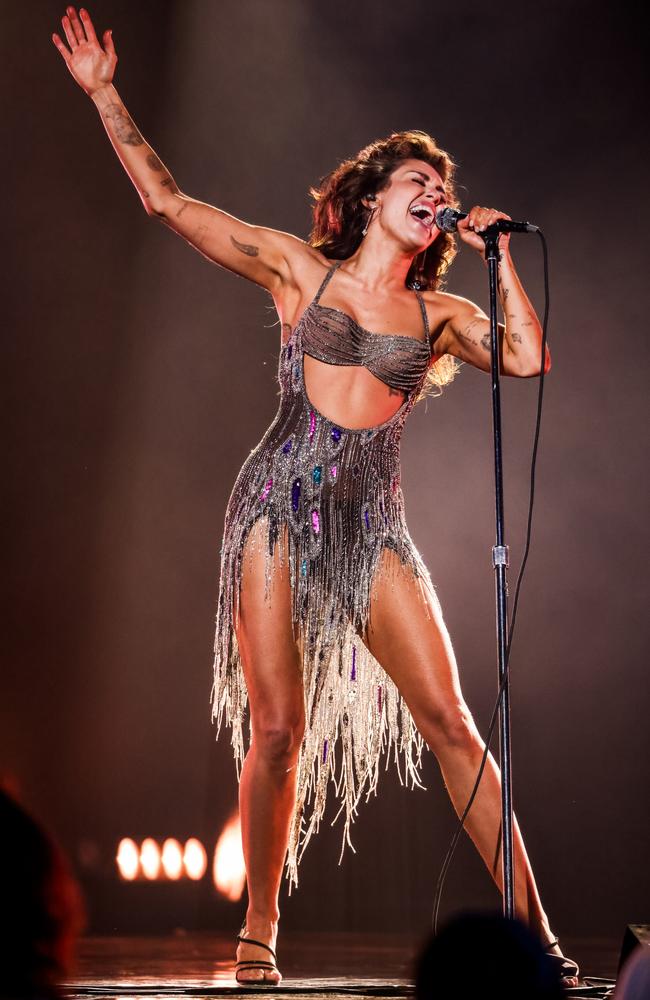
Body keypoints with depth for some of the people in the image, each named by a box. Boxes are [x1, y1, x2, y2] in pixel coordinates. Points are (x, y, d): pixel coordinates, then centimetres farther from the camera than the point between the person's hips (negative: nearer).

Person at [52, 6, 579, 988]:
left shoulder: (440, 312, 15)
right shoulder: (298, 268, 9)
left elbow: (528, 357, -2)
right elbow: (167, 200, 9)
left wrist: (499, 251, 5)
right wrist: (105, 96, 8)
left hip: (373, 522, 2)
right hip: (282, 505, -2)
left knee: (450, 723, -4)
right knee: (278, 726, -7)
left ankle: (532, 928, 1)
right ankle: (259, 934, 8)